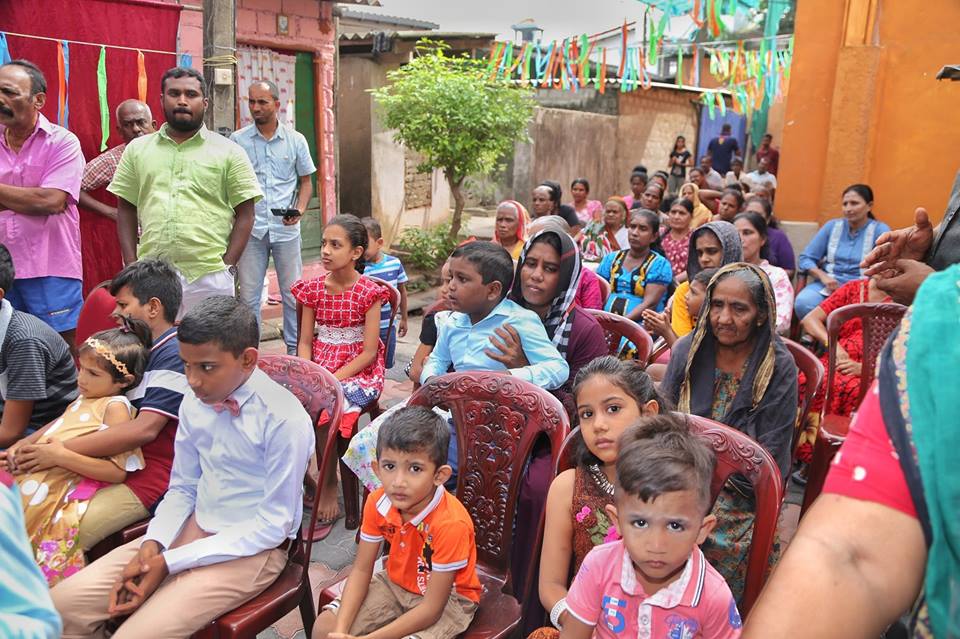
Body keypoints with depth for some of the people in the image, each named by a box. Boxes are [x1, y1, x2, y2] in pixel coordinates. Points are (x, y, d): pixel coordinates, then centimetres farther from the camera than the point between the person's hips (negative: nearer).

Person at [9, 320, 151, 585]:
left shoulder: (115, 406, -7)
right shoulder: (83, 400, 18)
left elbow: (118, 472, -15)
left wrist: (62, 456, -18)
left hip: (68, 490, -8)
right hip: (37, 473, 9)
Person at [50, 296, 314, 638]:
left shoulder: (284, 418, -22)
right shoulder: (194, 403, -3)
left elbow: (273, 526, -17)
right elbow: (182, 489, 9)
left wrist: (170, 562, -17)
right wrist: (153, 544, -10)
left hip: (252, 548, -6)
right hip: (192, 529, 6)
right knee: (64, 603, -1)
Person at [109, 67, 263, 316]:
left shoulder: (229, 152, 4)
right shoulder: (137, 149, 12)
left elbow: (245, 214, 2)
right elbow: (126, 210, 13)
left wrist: (228, 266, -6)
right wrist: (131, 265, 4)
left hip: (209, 277, -2)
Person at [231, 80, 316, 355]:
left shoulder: (296, 140, 5)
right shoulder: (238, 140, 4)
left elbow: (306, 181, 11)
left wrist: (299, 210, -6)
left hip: (286, 229, 0)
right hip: (251, 228, 0)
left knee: (293, 293, 7)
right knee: (249, 296, 5)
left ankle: (296, 350, 20)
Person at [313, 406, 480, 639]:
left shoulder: (451, 524, -34)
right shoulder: (377, 503, -16)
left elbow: (431, 609, -28)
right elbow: (361, 570, -8)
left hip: (447, 598, -5)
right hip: (396, 583, 6)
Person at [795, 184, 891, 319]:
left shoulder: (880, 230, 3)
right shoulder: (832, 226, 12)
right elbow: (805, 259, 9)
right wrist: (823, 277, -10)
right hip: (827, 284, 3)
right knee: (803, 303, -31)